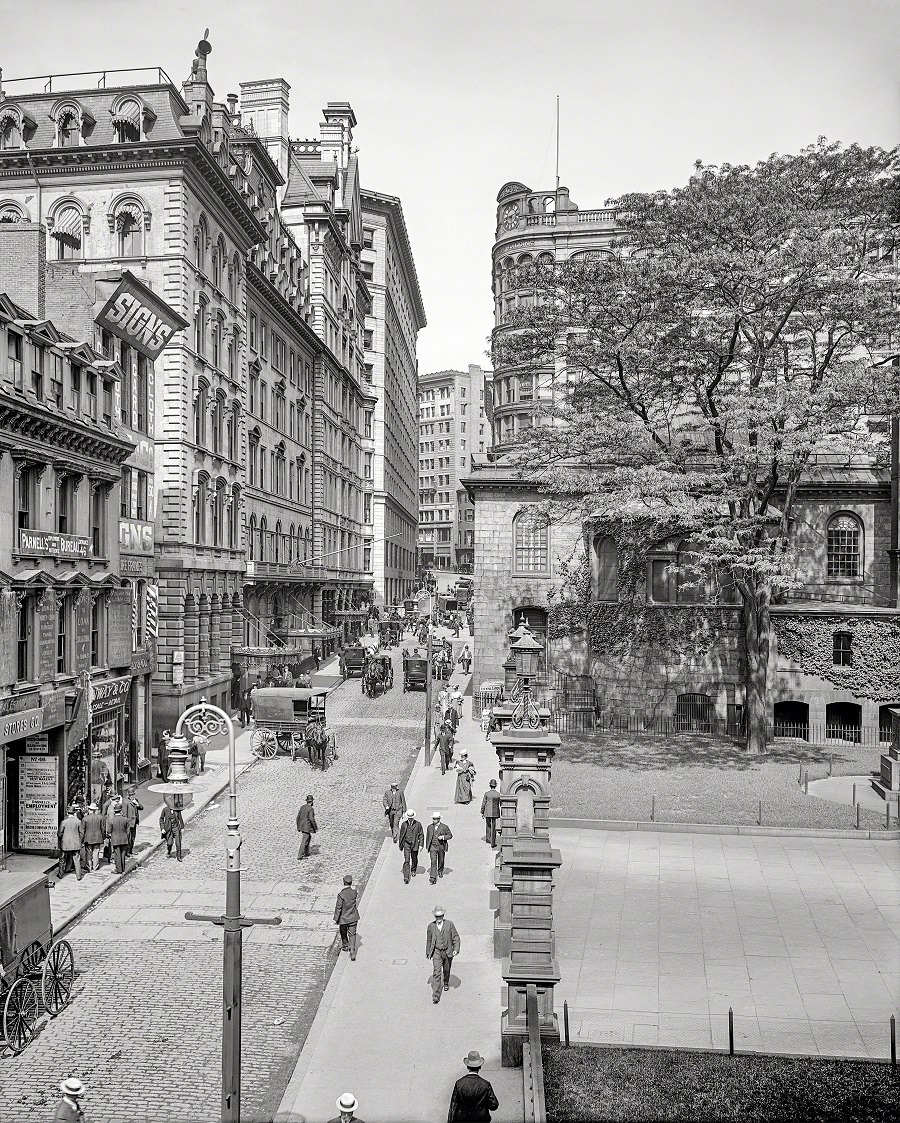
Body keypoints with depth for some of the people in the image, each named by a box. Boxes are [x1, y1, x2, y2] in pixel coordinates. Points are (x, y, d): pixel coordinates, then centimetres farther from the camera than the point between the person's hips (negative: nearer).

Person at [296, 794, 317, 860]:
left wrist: (298, 826, 20)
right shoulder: (310, 808, -16)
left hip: (301, 826, 8)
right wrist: (315, 827, -13)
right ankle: (299, 856, -5)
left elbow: (298, 817, 12)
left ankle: (306, 853, 31)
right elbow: (311, 819, -23)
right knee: (304, 842, -4)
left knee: (308, 838, 25)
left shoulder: (302, 807, 8)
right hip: (307, 827, -8)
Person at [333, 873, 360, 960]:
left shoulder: (341, 895, -25)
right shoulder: (354, 892, -12)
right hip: (353, 917, 3)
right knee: (352, 934, 9)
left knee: (343, 933, 24)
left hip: (344, 918, -2)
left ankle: (345, 946, 43)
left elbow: (338, 908, -20)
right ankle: (352, 952, 0)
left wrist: (336, 919, -10)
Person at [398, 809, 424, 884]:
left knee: (414, 859, 18)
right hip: (406, 844, -1)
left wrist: (420, 845, -8)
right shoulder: (404, 824, -4)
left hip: (415, 844, 1)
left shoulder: (418, 824, -7)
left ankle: (413, 870, 46)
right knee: (406, 860, -12)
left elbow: (421, 835, -2)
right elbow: (401, 835, 8)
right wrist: (400, 845, 13)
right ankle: (406, 877, -15)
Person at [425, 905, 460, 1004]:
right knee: (437, 972, -14)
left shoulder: (450, 924, -10)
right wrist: (428, 952, 14)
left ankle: (446, 983, 52)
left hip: (447, 951, 1)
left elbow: (456, 937, -5)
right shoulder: (431, 926, -5)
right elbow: (428, 940, 8)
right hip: (437, 952, -1)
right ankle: (436, 996, -13)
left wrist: (456, 949, -16)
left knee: (446, 970, 20)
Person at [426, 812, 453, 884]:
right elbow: (427, 837, 14)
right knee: (433, 861, -13)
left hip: (441, 847, 0)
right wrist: (427, 846, 16)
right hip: (433, 846, 0)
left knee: (441, 861, 17)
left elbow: (450, 835, -3)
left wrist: (443, 837, -19)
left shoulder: (444, 827, -6)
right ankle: (433, 878, -18)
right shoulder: (430, 827, 3)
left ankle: (440, 872, 45)